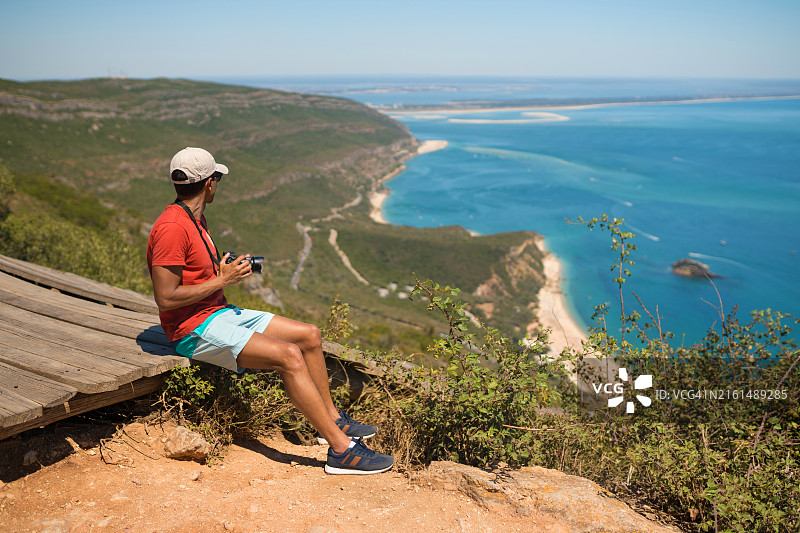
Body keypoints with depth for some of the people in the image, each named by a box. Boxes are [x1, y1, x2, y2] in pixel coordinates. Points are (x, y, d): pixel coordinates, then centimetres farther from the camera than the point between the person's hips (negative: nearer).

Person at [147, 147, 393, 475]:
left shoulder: (194, 219, 13)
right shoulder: (172, 227, -19)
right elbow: (166, 298, -23)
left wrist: (228, 271, 5)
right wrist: (221, 280, -16)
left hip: (220, 313, 10)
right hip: (194, 329, -10)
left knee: (309, 336, 4)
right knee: (289, 356, -26)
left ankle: (333, 421, 15)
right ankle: (341, 450, -21)